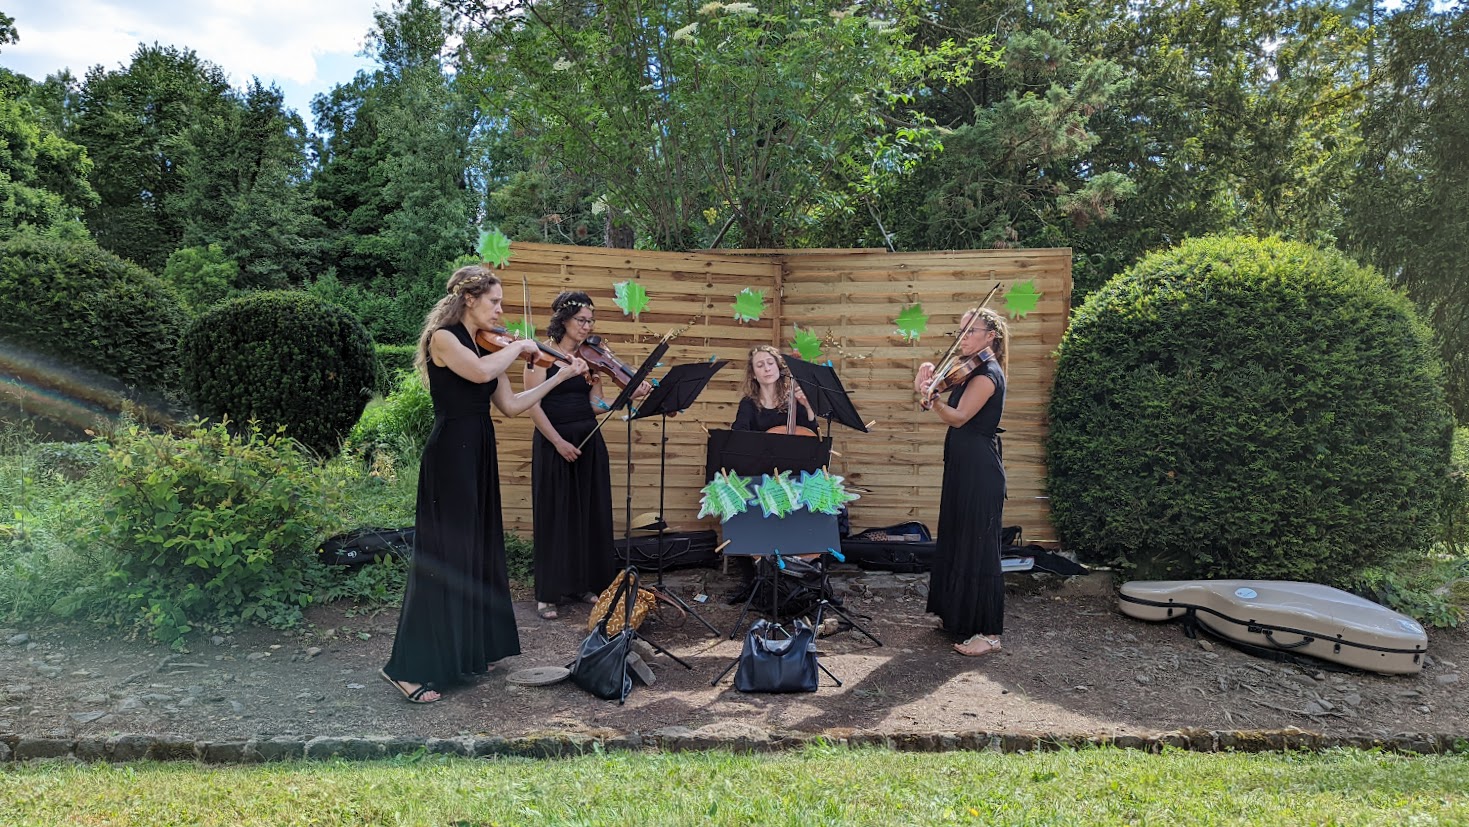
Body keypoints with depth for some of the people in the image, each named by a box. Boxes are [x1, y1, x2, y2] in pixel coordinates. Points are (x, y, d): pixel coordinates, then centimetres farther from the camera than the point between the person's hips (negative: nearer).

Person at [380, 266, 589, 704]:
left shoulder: (485, 346, 13)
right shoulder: (442, 338, -9)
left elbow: (511, 405, 11)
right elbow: (480, 372, -29)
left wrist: (562, 376, 9)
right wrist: (519, 346, -13)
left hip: (479, 455, 9)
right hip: (450, 455, -9)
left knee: (478, 552, 13)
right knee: (445, 557, -6)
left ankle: (467, 651, 26)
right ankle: (411, 667, 3)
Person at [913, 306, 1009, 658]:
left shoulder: (988, 373, -14)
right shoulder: (973, 371, 15)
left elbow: (958, 417, -23)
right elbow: (955, 415, 8)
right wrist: (930, 380, -6)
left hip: (979, 470, -10)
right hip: (965, 467, 10)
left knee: (977, 546, -6)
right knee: (957, 540, 17)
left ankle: (989, 632, 2)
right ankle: (960, 615, 32)